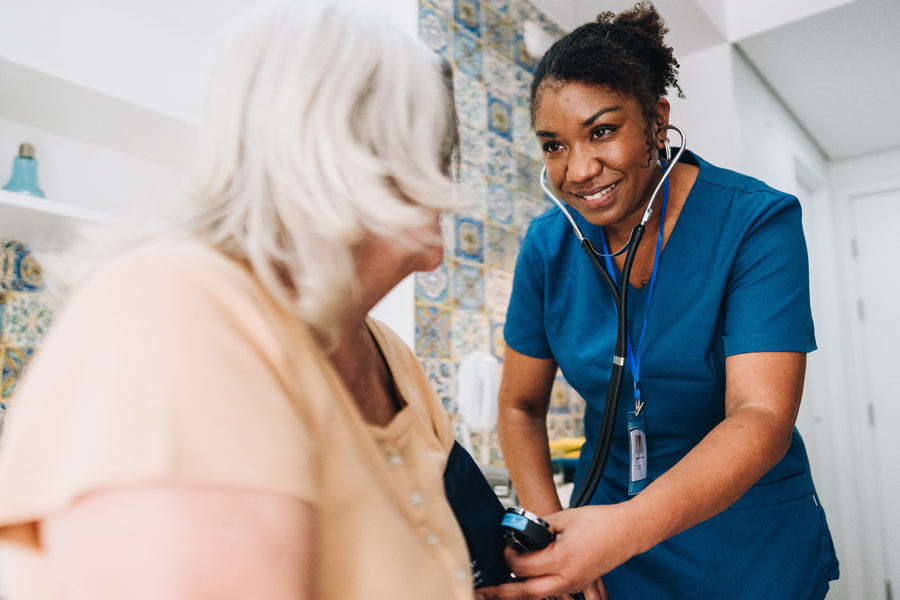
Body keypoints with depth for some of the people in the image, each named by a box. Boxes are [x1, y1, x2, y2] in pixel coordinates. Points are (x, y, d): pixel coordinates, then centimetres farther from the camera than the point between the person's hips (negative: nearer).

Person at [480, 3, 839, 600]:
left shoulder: (757, 221, -19)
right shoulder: (549, 245, -9)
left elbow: (763, 416, -27)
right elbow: (521, 406, -3)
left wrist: (627, 528, -41)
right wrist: (552, 542, -16)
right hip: (611, 524, 3)